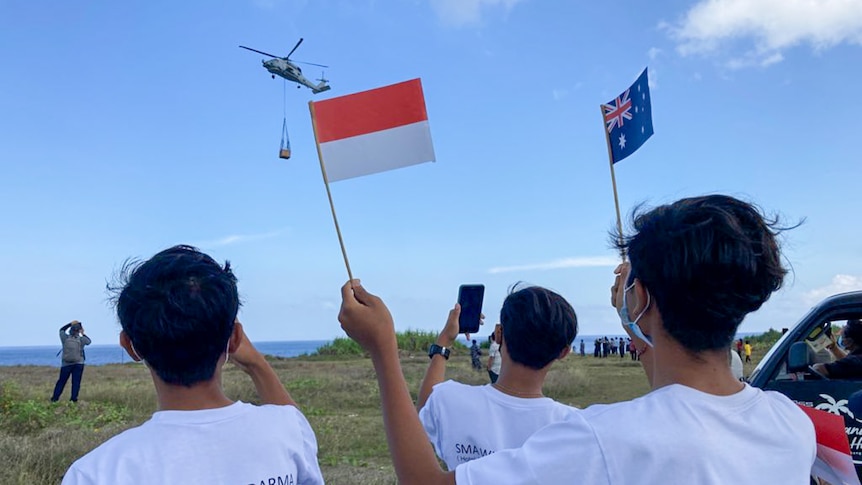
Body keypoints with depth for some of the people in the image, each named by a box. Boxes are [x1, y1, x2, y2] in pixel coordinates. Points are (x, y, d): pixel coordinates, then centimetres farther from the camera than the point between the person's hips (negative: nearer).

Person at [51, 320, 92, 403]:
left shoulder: (65, 338, -4)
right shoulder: (81, 340, -7)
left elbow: (61, 329, 16)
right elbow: (89, 341, 15)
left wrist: (70, 324, 21)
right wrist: (83, 334, 25)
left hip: (66, 364, 2)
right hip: (78, 364, -2)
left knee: (61, 381, 12)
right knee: (76, 382, 1)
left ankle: (55, 398, 14)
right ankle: (73, 398, -4)